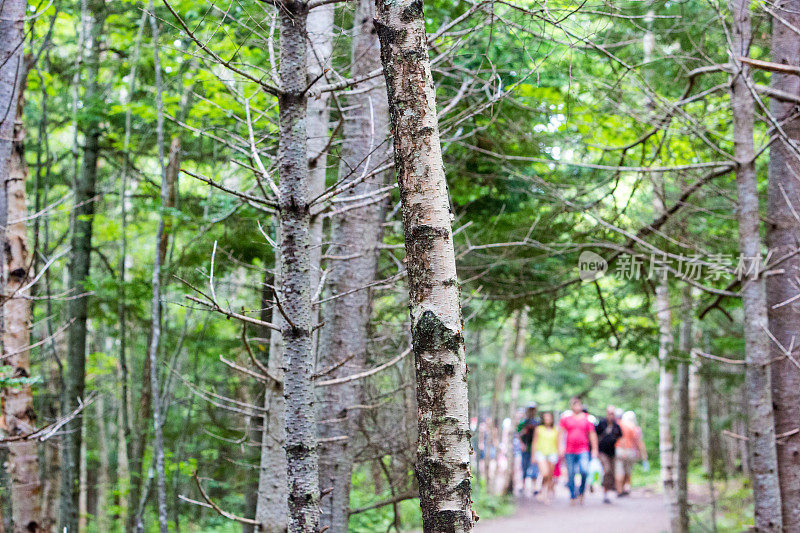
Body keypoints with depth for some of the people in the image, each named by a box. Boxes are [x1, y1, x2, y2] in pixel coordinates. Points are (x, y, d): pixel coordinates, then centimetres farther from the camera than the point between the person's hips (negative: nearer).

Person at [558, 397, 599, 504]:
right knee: (571, 474, 2)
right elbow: (561, 433, 8)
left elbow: (592, 434, 11)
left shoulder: (587, 418, 8)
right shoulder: (565, 418, 8)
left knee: (584, 471, -20)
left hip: (583, 450, -1)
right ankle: (572, 496, 16)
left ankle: (581, 491, 2)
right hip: (569, 451, 1)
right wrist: (561, 447, -2)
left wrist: (594, 449, 7)